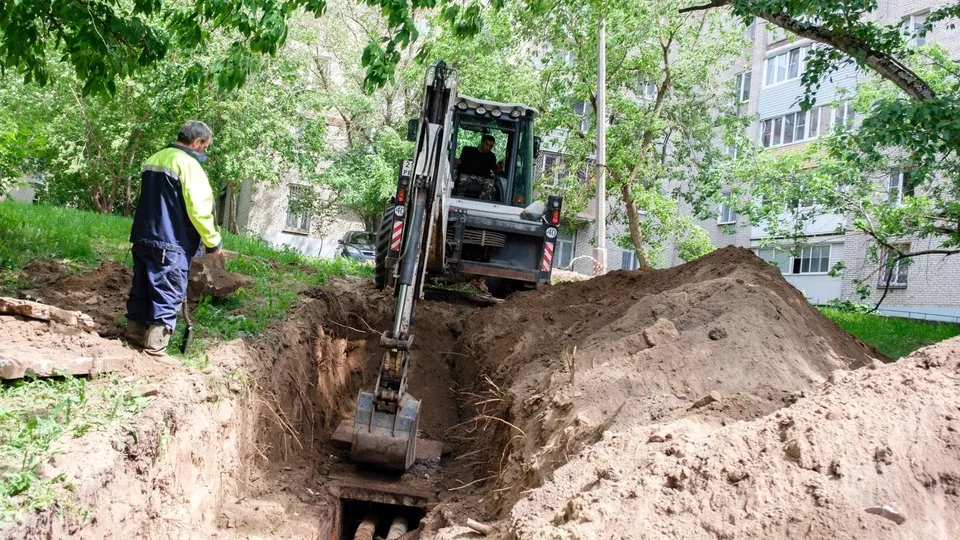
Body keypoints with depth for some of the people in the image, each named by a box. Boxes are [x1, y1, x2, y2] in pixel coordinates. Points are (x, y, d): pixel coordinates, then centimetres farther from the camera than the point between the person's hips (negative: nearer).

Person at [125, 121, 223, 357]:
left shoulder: (154, 159, 15)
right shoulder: (188, 164, -13)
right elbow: (199, 209, -17)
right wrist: (214, 242, -9)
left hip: (143, 237, 9)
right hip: (171, 243, -8)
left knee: (142, 289, 16)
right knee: (168, 295, -2)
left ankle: (135, 333, 23)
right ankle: (155, 344, -2)